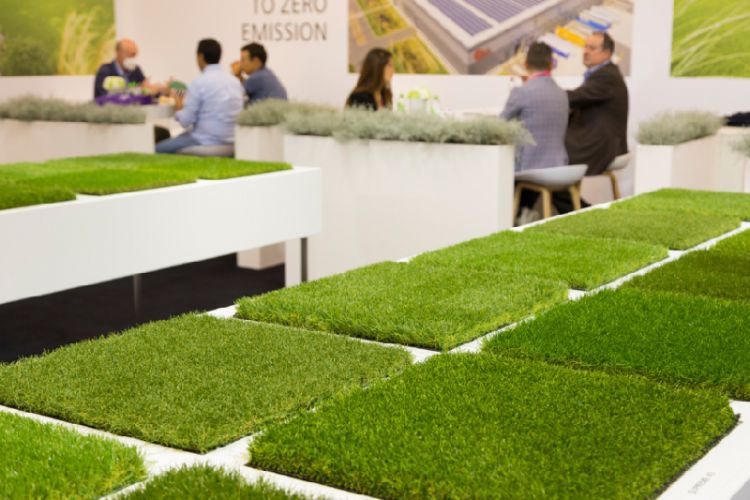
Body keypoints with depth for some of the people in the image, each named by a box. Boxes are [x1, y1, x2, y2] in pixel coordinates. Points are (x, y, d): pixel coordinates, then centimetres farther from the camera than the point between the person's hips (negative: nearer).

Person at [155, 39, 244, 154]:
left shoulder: (199, 82, -14)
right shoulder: (235, 81, 5)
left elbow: (186, 121, -12)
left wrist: (179, 109, 10)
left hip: (206, 142, -7)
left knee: (160, 149, 9)